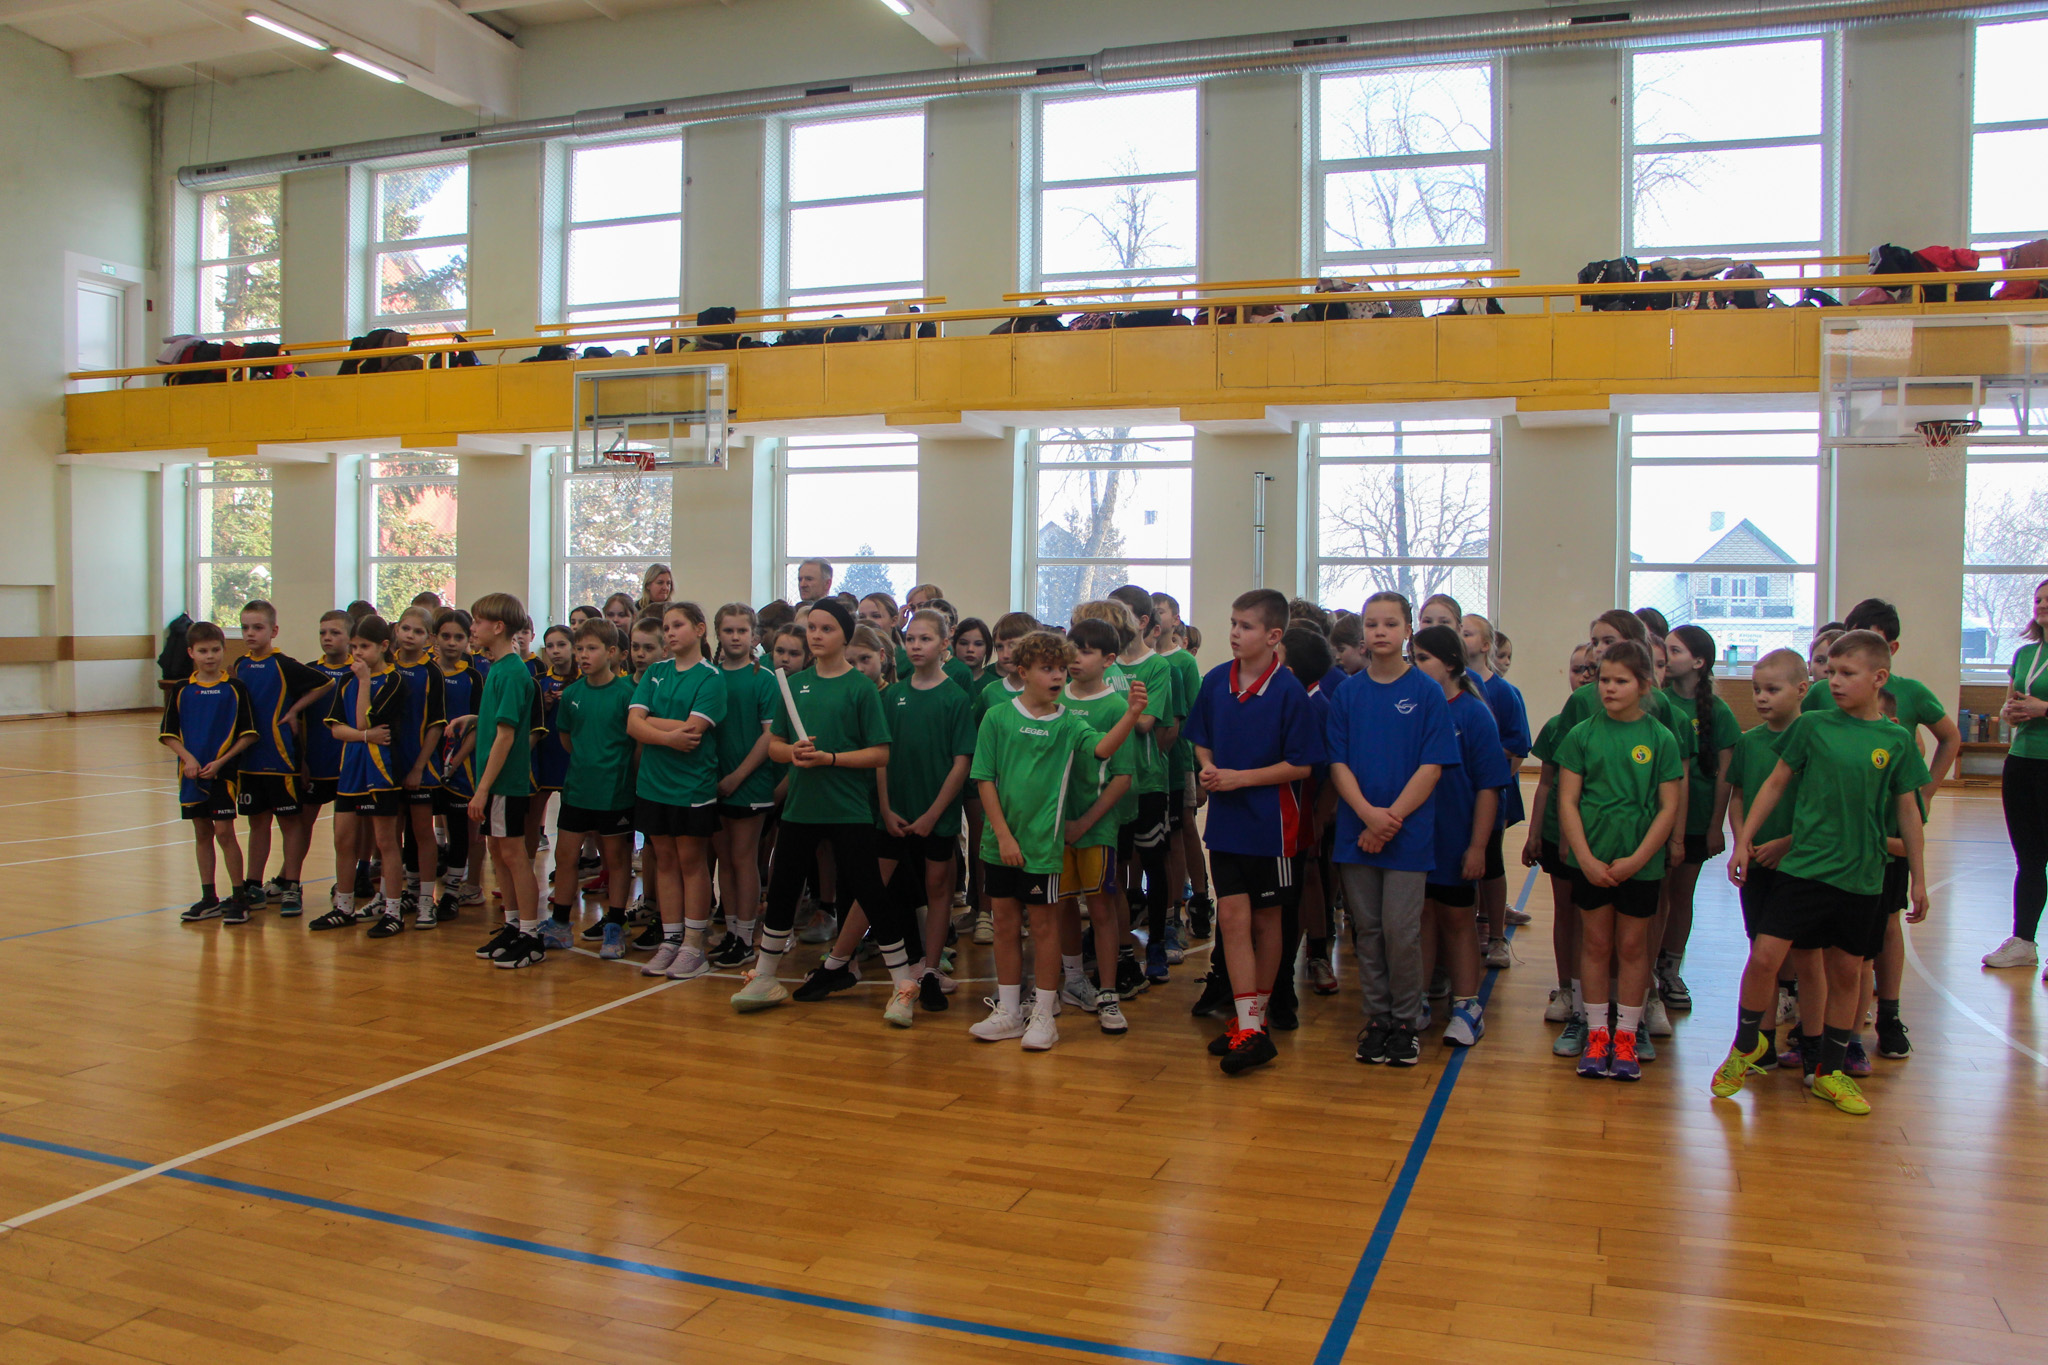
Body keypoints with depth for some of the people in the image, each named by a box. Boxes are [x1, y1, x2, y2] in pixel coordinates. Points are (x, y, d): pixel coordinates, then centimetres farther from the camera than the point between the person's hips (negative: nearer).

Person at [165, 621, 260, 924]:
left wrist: (221, 761, -13)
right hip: (191, 772, 4)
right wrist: (188, 758, -11)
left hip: (223, 771, -4)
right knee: (202, 833, 11)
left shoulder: (235, 688, -3)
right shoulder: (181, 691, 4)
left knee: (224, 831, -6)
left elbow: (248, 734, -4)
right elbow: (168, 734, 5)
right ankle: (208, 899, 19)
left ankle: (239, 897, 3)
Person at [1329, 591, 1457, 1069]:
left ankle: (1405, 1021, 14)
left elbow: (1432, 766, -5)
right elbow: (1337, 762, 2)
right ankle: (1376, 1019, 20)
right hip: (1356, 829, 3)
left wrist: (1392, 818, -13)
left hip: (1409, 832, -2)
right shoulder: (1347, 693, 6)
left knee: (1401, 932, -2)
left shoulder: (1427, 692, -1)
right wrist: (1369, 813, -12)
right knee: (1367, 930, 8)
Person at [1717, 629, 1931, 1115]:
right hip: (1804, 865, -1)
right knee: (1764, 956, -8)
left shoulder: (1897, 740, 1)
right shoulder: (1812, 725, -1)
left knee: (1847, 972, 10)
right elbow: (1775, 784, 6)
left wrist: (1918, 878, 10)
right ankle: (1745, 1045, 15)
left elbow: (1907, 811, 8)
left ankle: (1831, 1071, 25)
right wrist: (1744, 841, 3)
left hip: (1862, 877, 1)